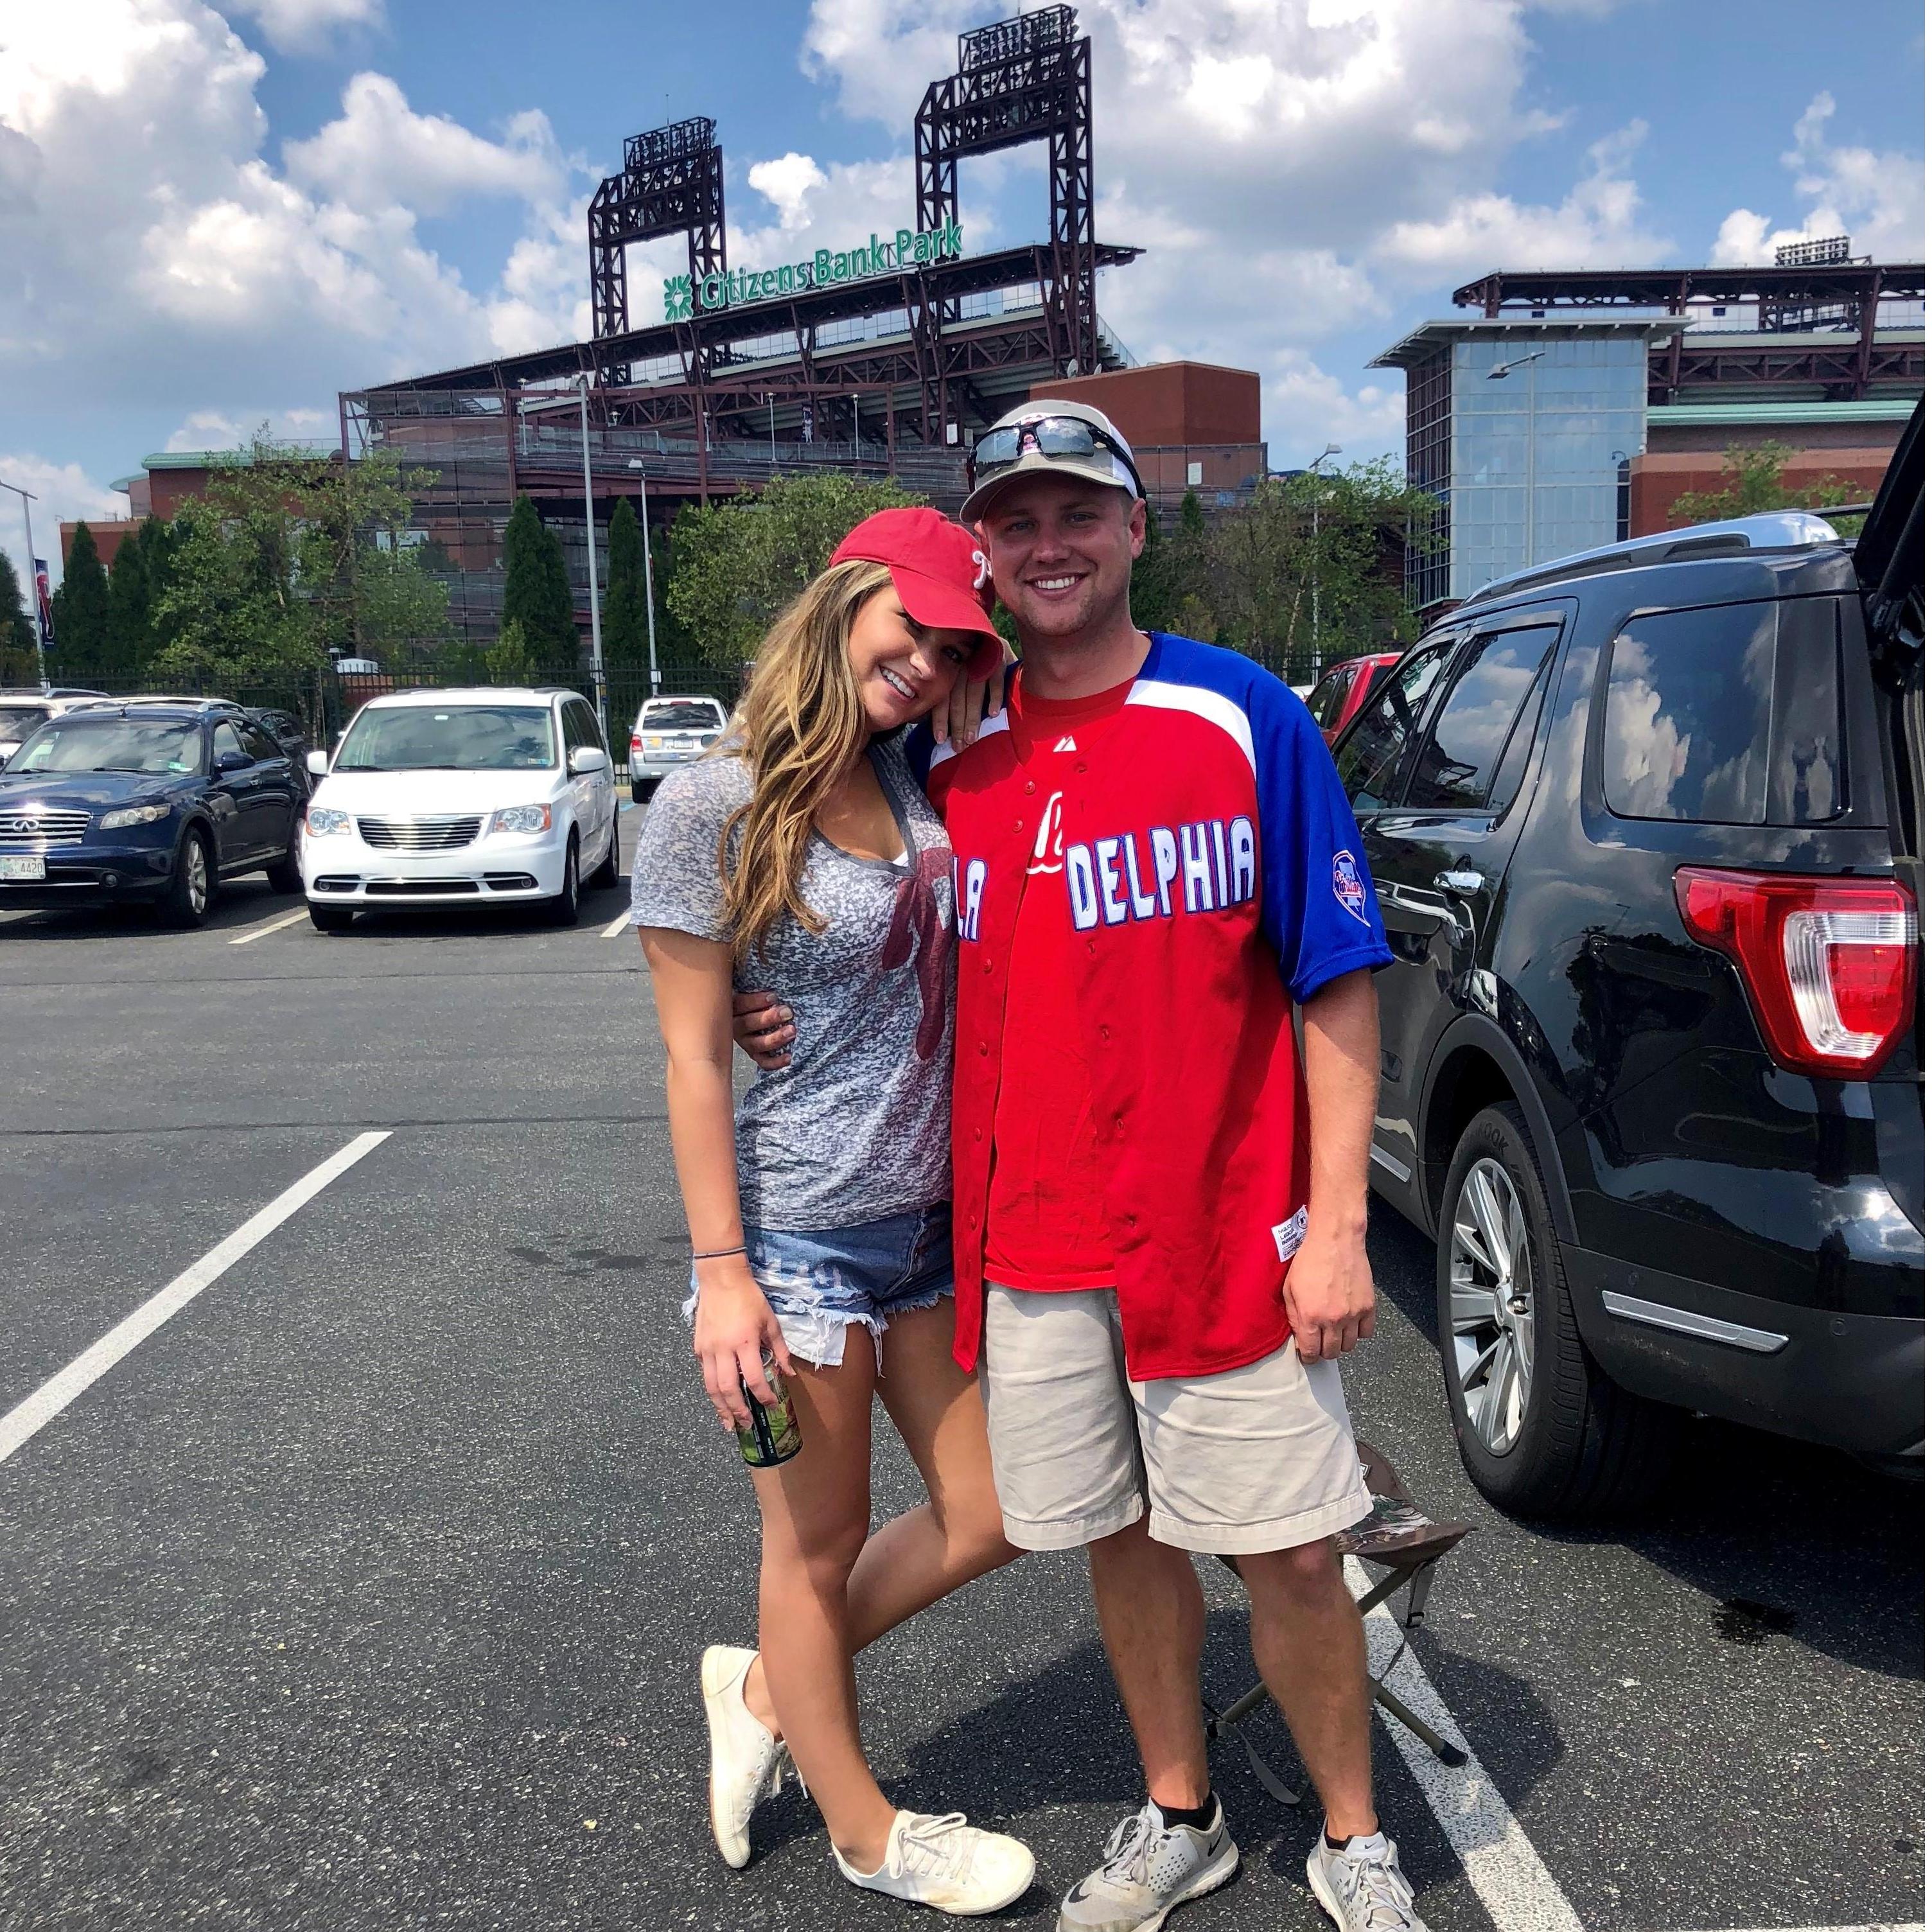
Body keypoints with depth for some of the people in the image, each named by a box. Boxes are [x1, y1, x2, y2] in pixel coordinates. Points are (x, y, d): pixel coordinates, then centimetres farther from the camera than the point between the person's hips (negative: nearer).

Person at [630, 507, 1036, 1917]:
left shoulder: (913, 784, 4)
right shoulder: (715, 806, -14)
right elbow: (695, 1060, -12)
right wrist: (722, 1273, -13)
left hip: (933, 1220, 7)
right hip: (800, 1236, -7)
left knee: (990, 1514, 14)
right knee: (822, 1548, 12)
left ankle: (768, 1690, 36)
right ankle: (865, 1831, 36)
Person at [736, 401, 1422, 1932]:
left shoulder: (1246, 718, -4)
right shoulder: (952, 760, 7)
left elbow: (1334, 984, -5)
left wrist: (1337, 1223, -10)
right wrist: (794, 1023, 0)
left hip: (1229, 1233, -3)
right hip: (1032, 1246, 4)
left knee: (1287, 1552, 7)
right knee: (1123, 1541, 16)